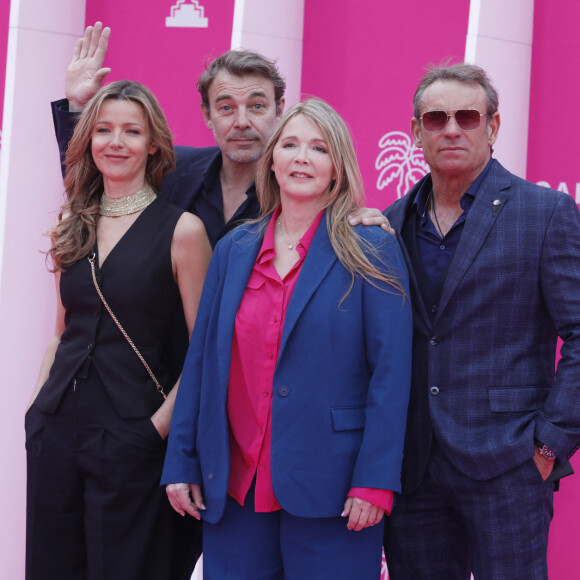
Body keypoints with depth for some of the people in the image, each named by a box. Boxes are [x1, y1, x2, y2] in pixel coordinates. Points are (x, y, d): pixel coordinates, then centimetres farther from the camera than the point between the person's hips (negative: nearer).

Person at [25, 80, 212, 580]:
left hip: (130, 439, -5)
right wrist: (39, 407, 8)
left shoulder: (181, 230, -7)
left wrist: (158, 427, -13)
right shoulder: (72, 225, 9)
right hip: (56, 427, 5)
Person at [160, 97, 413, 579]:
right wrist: (181, 464, 7)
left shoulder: (370, 252, -3)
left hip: (326, 486, -4)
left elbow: (391, 372, -8)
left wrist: (374, 482, -14)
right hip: (235, 486, 4)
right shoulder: (233, 250, 10)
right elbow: (201, 360, 11)